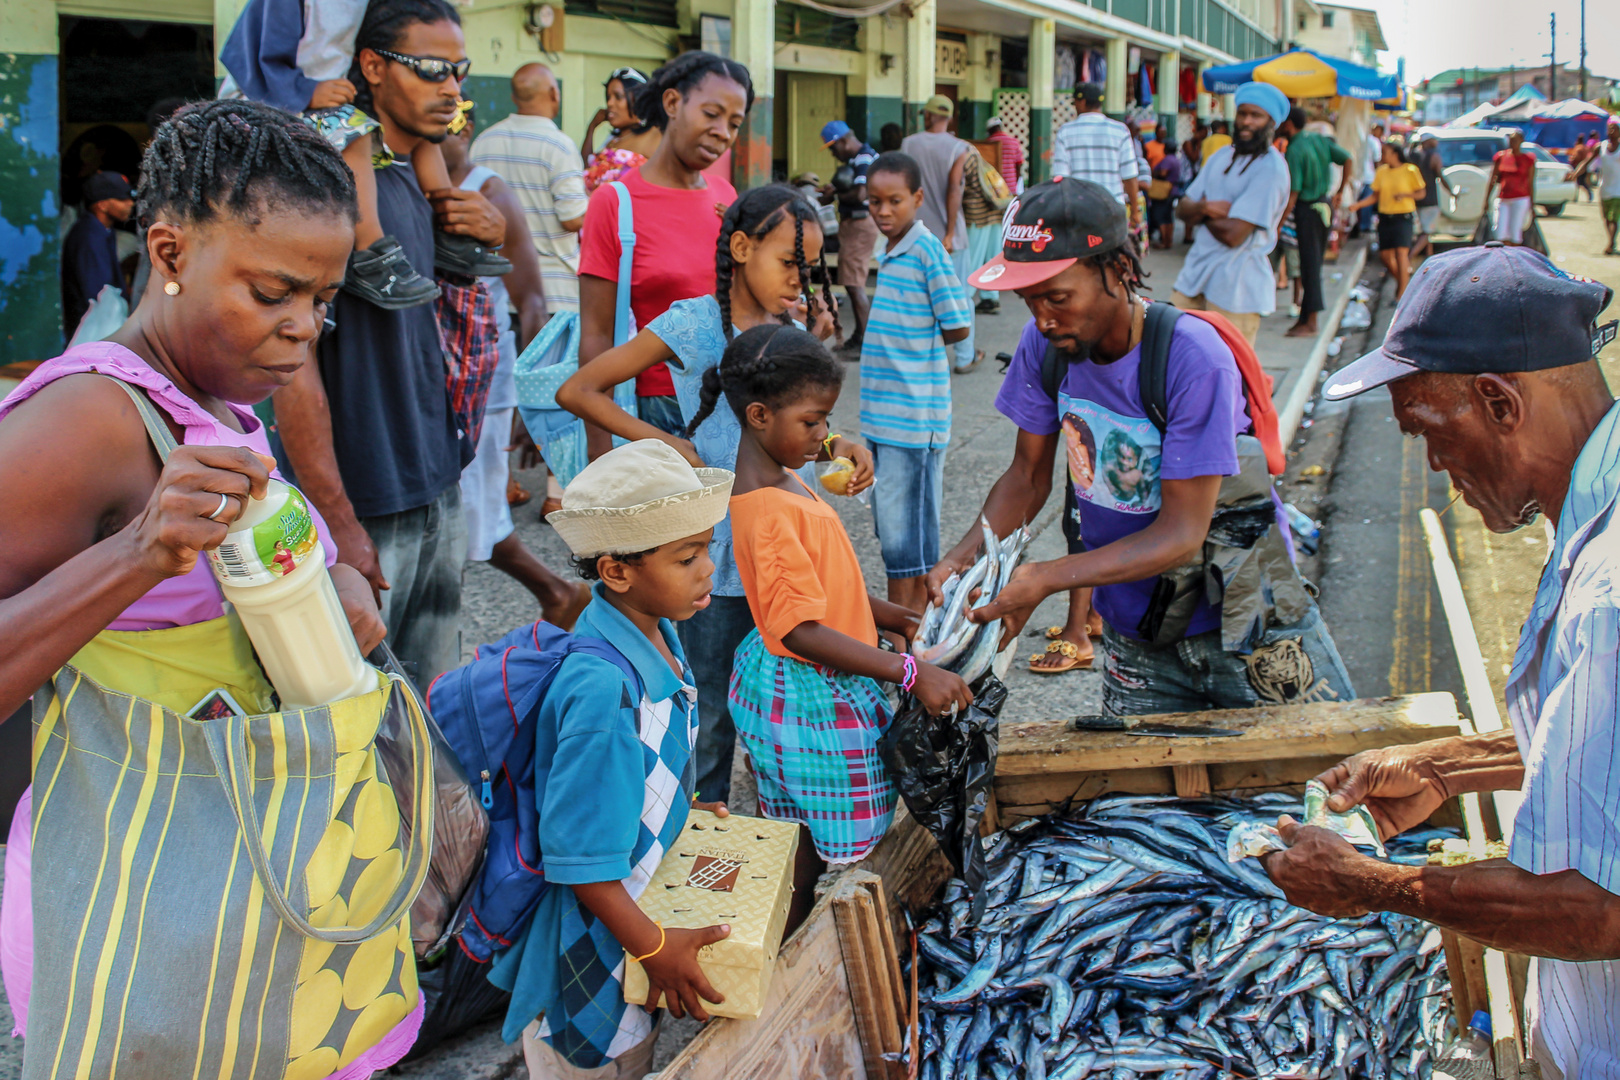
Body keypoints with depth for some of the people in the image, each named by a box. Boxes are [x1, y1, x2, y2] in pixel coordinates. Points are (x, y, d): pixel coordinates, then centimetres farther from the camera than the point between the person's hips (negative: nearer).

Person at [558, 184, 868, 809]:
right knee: (710, 716, 3)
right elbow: (576, 391, -8)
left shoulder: (789, 333, 10)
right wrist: (662, 443, -12)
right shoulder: (693, 325, -7)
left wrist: (837, 446, 2)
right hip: (715, 554, -5)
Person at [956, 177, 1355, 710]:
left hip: (1246, 628, -4)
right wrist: (963, 556, -15)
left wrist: (1046, 579, -34)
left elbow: (1181, 533, -25)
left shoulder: (1193, 356, -25)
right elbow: (1028, 476, 3)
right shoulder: (1044, 343, -8)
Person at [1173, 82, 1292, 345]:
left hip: (1235, 284, -8)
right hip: (1195, 272, 8)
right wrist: (1205, 208, -13)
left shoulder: (1271, 168, -14)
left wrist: (1202, 212, -1)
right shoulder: (1222, 156, 13)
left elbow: (1233, 234, -21)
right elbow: (1183, 209, 11)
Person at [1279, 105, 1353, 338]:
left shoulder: (1294, 151, -16)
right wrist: (1341, 192, 11)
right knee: (1314, 263, 12)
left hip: (1308, 208, -8)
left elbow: (1293, 193, -20)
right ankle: (1305, 317, 18)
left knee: (1309, 264, -3)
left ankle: (1310, 324, 0)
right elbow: (1346, 158, 5)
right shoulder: (1319, 139, 6)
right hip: (1325, 203, 8)